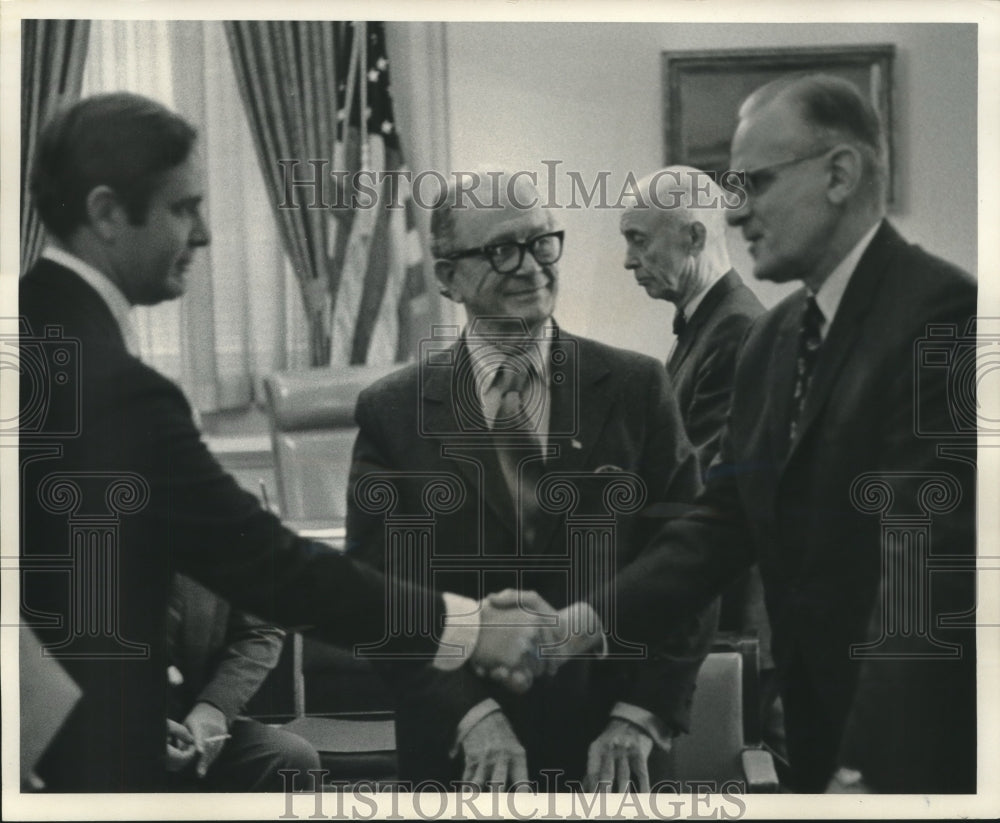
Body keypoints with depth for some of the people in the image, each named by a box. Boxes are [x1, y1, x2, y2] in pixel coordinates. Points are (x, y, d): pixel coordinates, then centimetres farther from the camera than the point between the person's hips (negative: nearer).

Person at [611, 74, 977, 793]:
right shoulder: (773, 338, 8)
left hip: (924, 744, -7)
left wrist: (866, 770, -29)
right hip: (818, 726, 7)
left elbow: (929, 562, -25)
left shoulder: (943, 313, -18)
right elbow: (725, 523, 6)